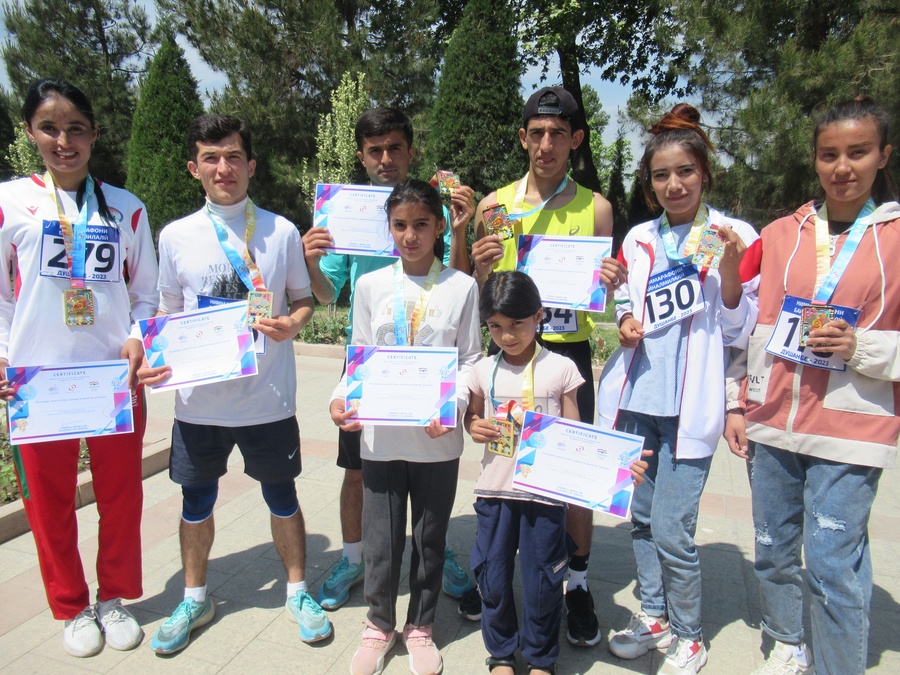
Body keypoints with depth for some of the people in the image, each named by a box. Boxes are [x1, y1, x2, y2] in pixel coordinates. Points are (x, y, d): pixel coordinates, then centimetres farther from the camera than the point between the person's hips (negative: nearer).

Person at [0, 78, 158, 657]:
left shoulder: (126, 208, 6)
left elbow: (146, 292, 9)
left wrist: (137, 338, -8)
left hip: (116, 375, 1)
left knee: (121, 492, 9)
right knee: (50, 499, 9)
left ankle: (114, 598, 30)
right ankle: (72, 607, 30)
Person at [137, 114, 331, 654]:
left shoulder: (282, 231, -1)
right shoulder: (176, 236, 1)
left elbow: (304, 301, 6)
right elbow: (169, 314, 8)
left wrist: (292, 323, -17)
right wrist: (155, 360, -10)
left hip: (269, 398, -1)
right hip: (199, 400, 2)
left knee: (282, 496, 13)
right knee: (197, 501, 16)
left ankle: (298, 591, 35)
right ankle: (195, 599, 40)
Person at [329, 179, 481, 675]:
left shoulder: (462, 287, 0)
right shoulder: (370, 285, 4)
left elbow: (470, 360, 1)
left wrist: (452, 404, -15)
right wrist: (341, 397, -11)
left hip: (438, 437, 0)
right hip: (380, 435, 1)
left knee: (430, 535, 13)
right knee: (380, 536, 10)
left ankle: (420, 625, 35)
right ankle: (379, 624, 34)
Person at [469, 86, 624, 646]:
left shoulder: (595, 208, 3)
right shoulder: (494, 205, 5)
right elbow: (478, 299, 8)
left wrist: (612, 283, -15)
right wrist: (481, 268, -13)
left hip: (568, 353, -1)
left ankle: (578, 584, 27)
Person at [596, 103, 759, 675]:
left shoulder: (734, 237, -2)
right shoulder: (638, 240, 10)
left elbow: (740, 332, -3)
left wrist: (729, 268, -18)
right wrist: (624, 324, -3)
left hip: (690, 405, -4)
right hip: (637, 397, 5)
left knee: (672, 531, -3)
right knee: (642, 517, 15)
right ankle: (653, 616, 36)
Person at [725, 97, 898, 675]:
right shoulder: (780, 234, 8)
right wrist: (739, 406, 8)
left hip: (850, 430, -3)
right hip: (773, 422, 4)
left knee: (833, 566, -3)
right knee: (774, 551, 15)